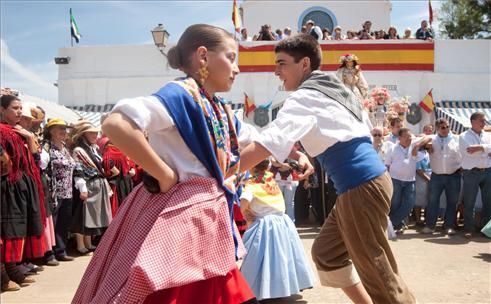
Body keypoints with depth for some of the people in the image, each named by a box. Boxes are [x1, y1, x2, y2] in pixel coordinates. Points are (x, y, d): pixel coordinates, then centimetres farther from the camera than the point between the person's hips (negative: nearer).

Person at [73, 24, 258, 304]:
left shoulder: (222, 111, 12)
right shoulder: (180, 94, -15)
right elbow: (116, 125, -32)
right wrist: (165, 175, -23)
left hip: (209, 218, 9)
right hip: (177, 216, -9)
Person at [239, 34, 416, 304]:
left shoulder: (304, 97, -12)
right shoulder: (333, 88, 16)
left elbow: (263, 146, -23)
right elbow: (365, 128, 26)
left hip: (361, 186, -9)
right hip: (364, 181, 9)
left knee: (377, 270, 2)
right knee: (326, 253, 16)